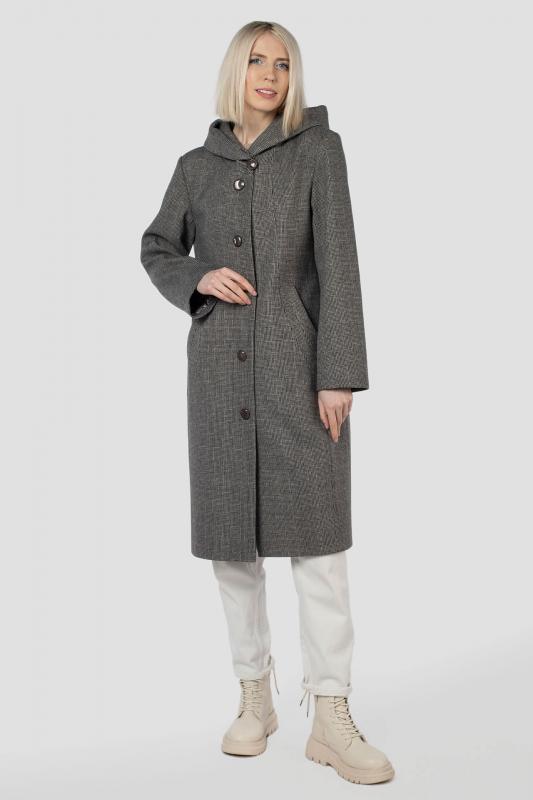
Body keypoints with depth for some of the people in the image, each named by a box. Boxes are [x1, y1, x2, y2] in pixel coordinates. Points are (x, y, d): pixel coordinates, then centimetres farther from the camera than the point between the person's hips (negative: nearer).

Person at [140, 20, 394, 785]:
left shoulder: (318, 149, 1)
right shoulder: (198, 165, 10)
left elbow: (338, 261, -7)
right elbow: (157, 250, 19)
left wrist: (339, 375, -14)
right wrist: (198, 279, -5)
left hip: (300, 362, -3)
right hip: (219, 364, 3)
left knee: (317, 534, -8)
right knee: (230, 534, 5)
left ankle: (331, 719, -1)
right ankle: (255, 696, 20)